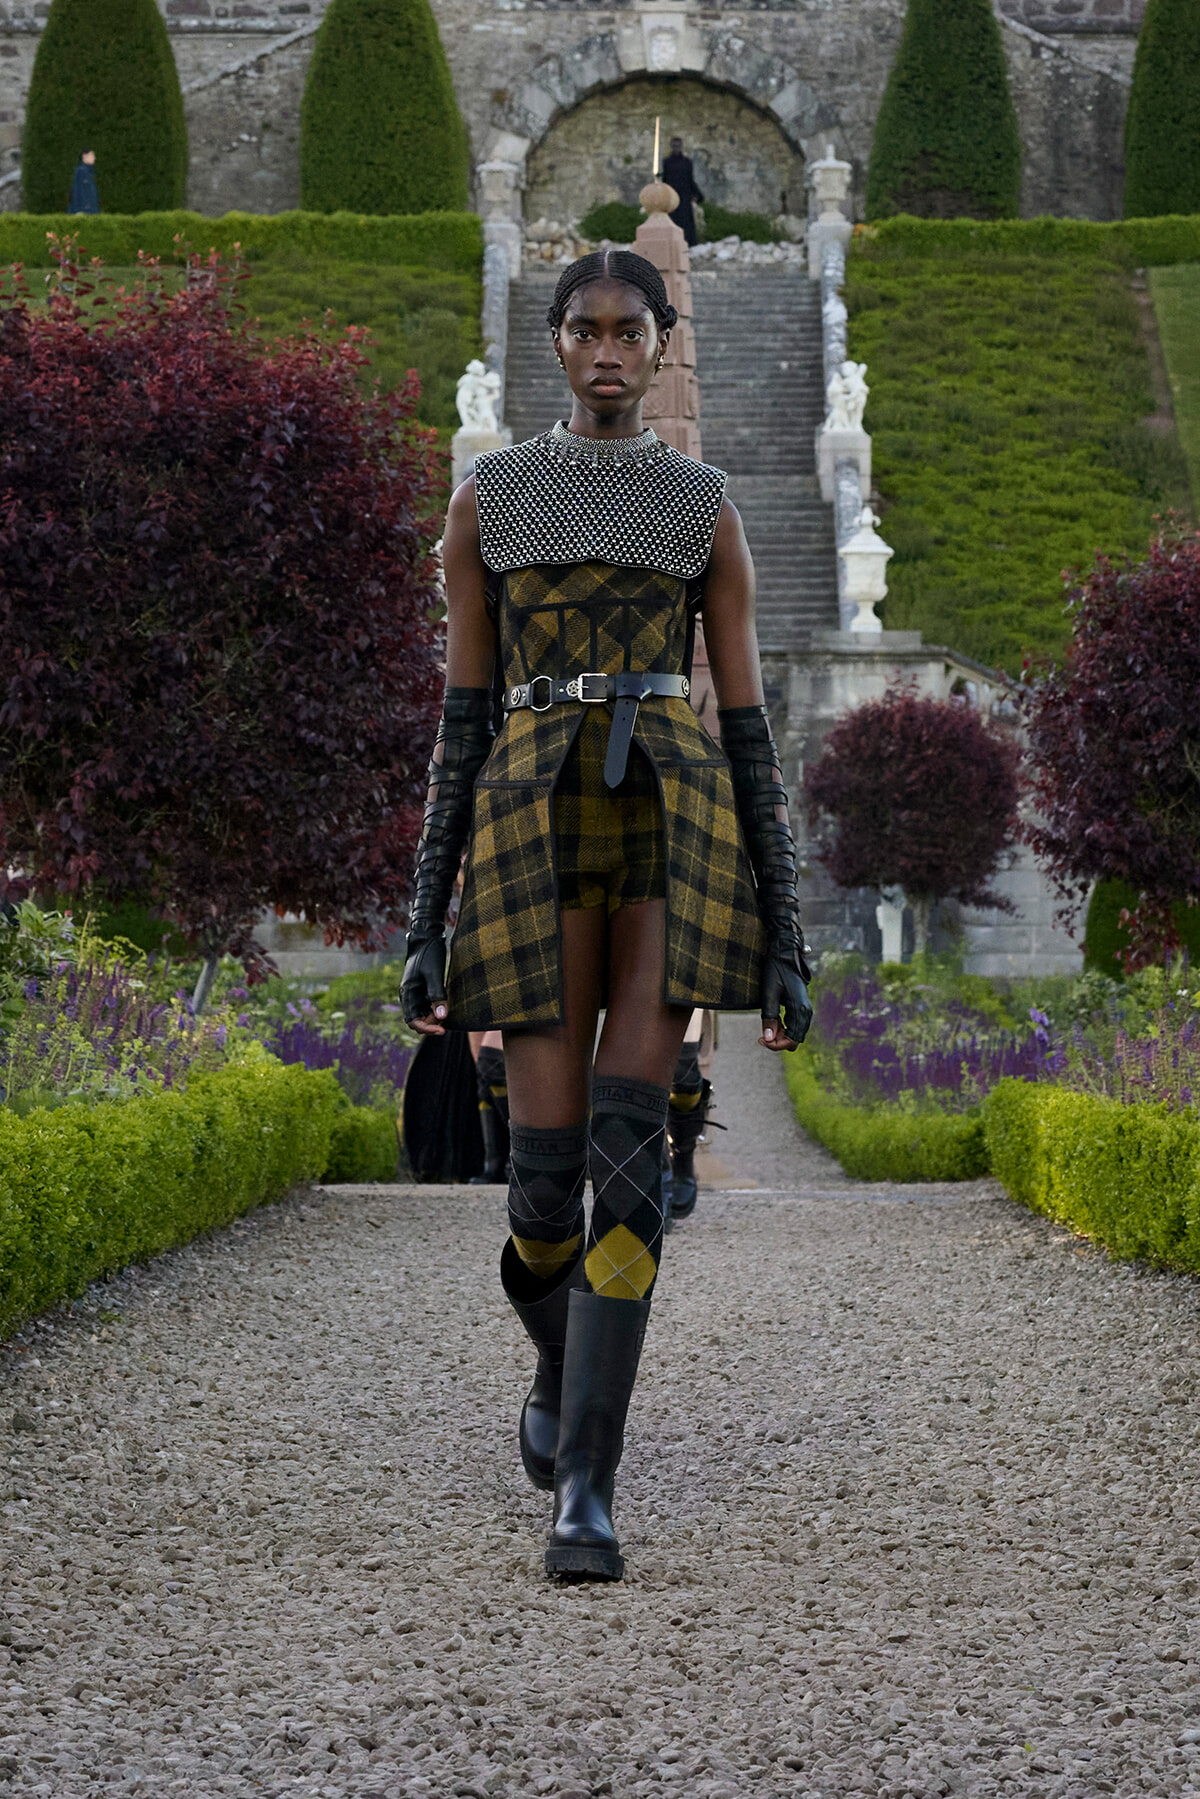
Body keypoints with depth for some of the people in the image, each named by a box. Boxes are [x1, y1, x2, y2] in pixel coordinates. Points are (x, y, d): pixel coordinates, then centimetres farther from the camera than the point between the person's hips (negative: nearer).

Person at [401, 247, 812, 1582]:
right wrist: (425, 922, 4)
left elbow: (747, 724, 9)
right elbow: (461, 714, 10)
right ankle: (558, 1367, 32)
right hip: (536, 829, 0)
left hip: (673, 828, 0)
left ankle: (583, 1492, -12)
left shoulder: (704, 506, 11)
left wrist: (784, 937, 4)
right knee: (547, 1166, -4)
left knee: (627, 1151, -13)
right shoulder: (489, 498, 11)